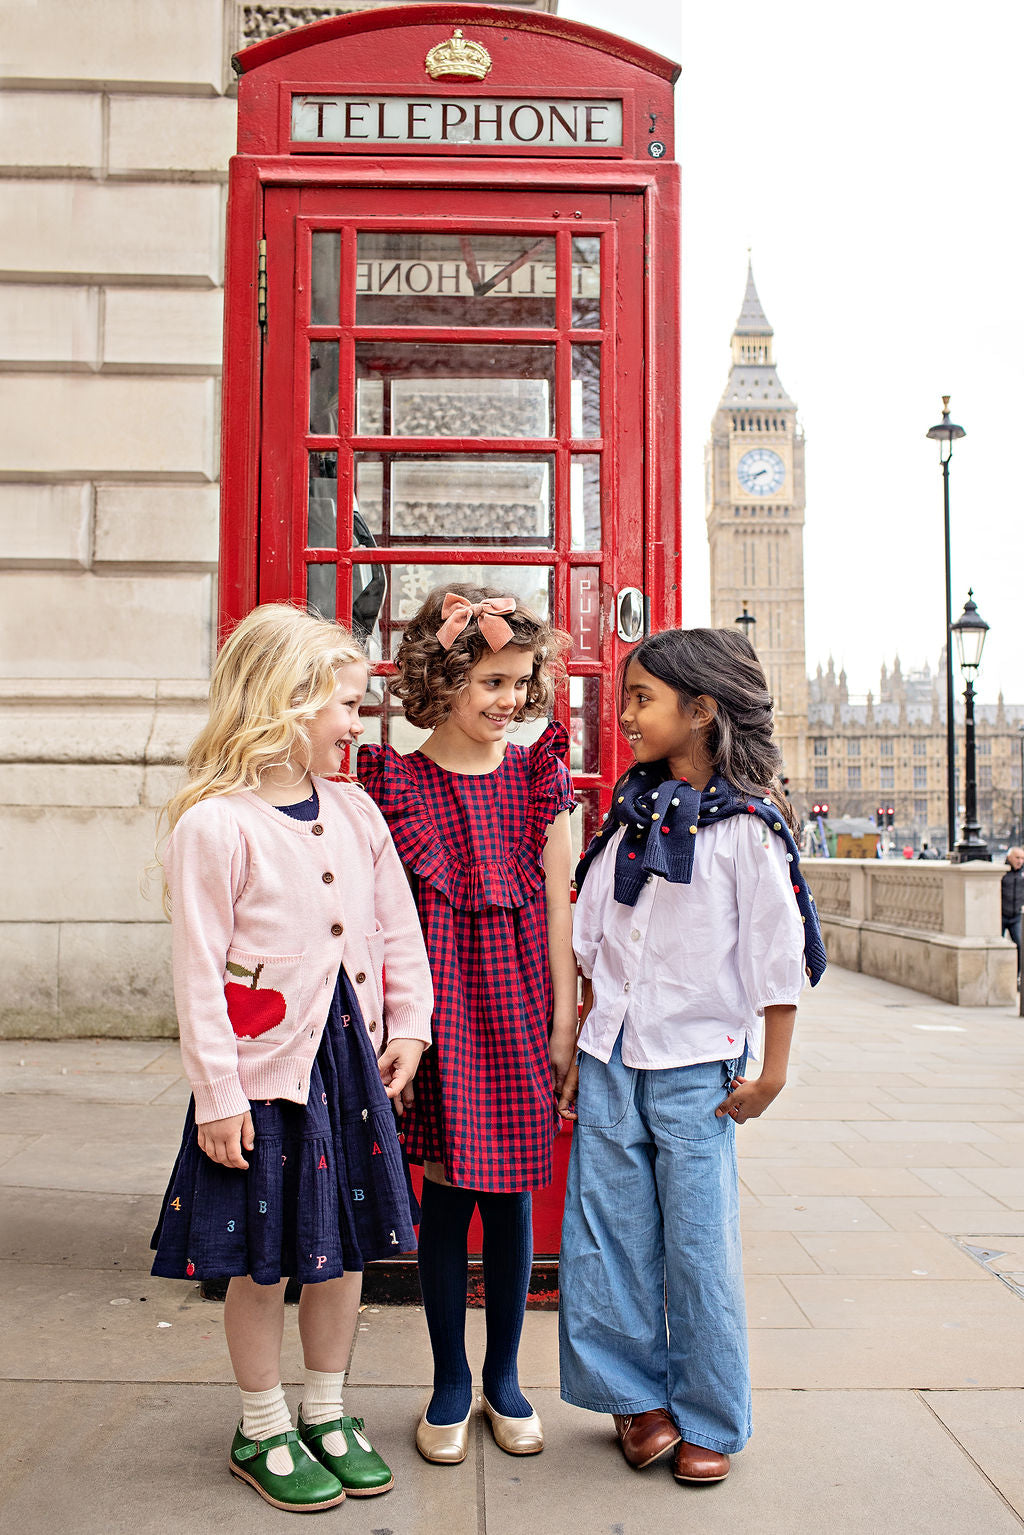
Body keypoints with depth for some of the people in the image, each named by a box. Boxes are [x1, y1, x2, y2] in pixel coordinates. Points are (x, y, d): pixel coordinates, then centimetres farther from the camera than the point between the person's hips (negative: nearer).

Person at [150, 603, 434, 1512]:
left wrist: (408, 1028, 6)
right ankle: (263, 1432, 30)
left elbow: (398, 928, 11)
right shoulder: (214, 824, -14)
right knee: (263, 1260, 9)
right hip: (266, 1065, -6)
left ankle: (327, 1414, 35)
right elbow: (199, 969, -14)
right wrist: (217, 1094, -14)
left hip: (350, 1059, 6)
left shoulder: (354, 810, 5)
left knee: (345, 1245, 15)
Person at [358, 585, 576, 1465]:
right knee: (446, 1193, 7)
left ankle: (504, 1378, 30)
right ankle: (450, 1382, 27)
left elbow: (558, 906, 4)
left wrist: (566, 1018, 3)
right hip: (438, 1005, -1)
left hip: (519, 1007, 2)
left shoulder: (539, 777, 3)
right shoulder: (397, 781, -2)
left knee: (510, 1197, 10)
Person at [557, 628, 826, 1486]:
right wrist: (582, 1051, 11)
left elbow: (777, 955, -7)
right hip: (610, 1061, 5)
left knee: (698, 1246, 4)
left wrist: (772, 1072, -6)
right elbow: (592, 946, 12)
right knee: (606, 1235, 9)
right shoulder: (628, 817, 8)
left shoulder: (747, 825, -9)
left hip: (696, 1068, -5)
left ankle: (708, 1422, 23)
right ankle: (638, 1396, 28)